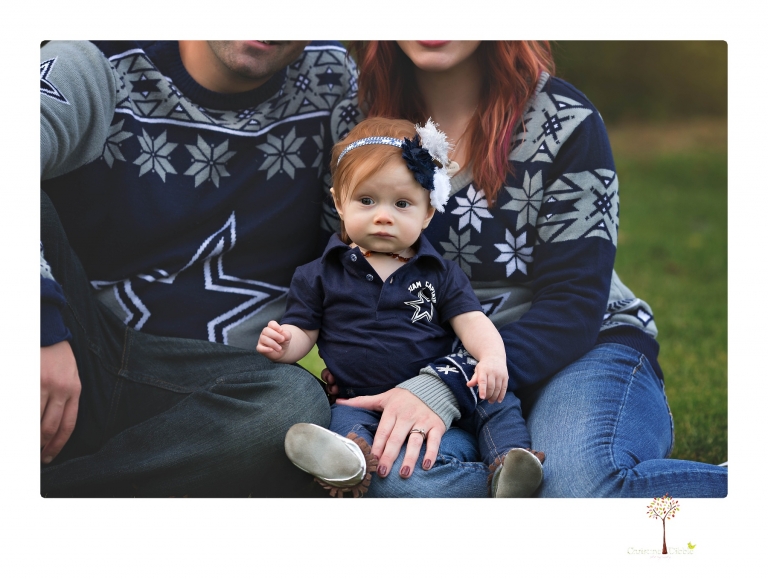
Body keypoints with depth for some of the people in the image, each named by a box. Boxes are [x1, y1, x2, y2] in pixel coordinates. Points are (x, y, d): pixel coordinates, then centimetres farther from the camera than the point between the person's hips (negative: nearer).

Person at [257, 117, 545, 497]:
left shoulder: (441, 274, 13)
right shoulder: (320, 276, 12)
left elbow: (471, 322, 4)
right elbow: (303, 330, 12)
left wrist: (492, 358, -17)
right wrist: (282, 344, -13)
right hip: (364, 400, -2)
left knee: (494, 400, -20)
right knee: (346, 417, -33)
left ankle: (509, 458, -38)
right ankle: (349, 456, -61)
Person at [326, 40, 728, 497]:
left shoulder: (563, 119, -8)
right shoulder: (372, 120, 4)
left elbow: (574, 304, -14)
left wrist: (444, 388, -28)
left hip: (587, 345, -3)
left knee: (582, 482, -39)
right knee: (392, 474, -34)